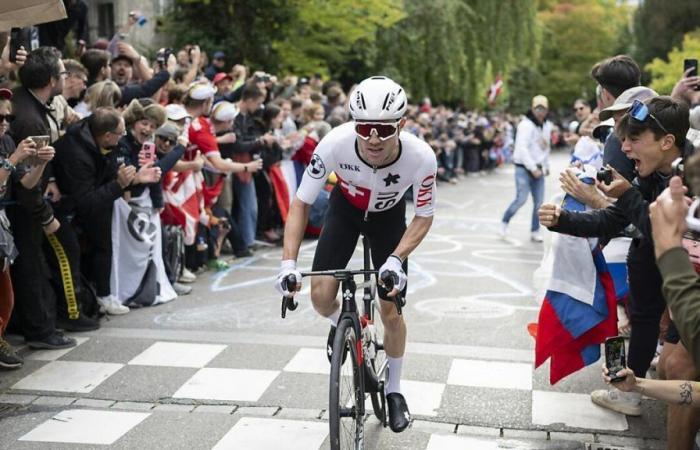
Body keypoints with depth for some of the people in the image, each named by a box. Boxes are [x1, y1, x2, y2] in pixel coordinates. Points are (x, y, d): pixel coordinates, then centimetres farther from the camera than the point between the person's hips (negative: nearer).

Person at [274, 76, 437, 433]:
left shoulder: (421, 157, -37)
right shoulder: (335, 144, -38)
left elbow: (424, 217, -19)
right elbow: (301, 203, -24)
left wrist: (396, 259, -34)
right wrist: (288, 263, -34)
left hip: (388, 216, 0)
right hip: (345, 207, 1)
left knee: (391, 312, 1)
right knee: (321, 296, -14)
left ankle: (394, 390, 26)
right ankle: (340, 324, 26)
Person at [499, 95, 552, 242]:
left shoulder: (547, 125, 11)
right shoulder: (526, 125, -13)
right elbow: (522, 148, -20)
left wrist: (546, 166, 16)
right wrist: (533, 168, -22)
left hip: (538, 169, 6)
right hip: (524, 168, -6)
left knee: (539, 201, 3)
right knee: (521, 199, -11)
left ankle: (535, 231, 14)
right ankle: (504, 222, 12)